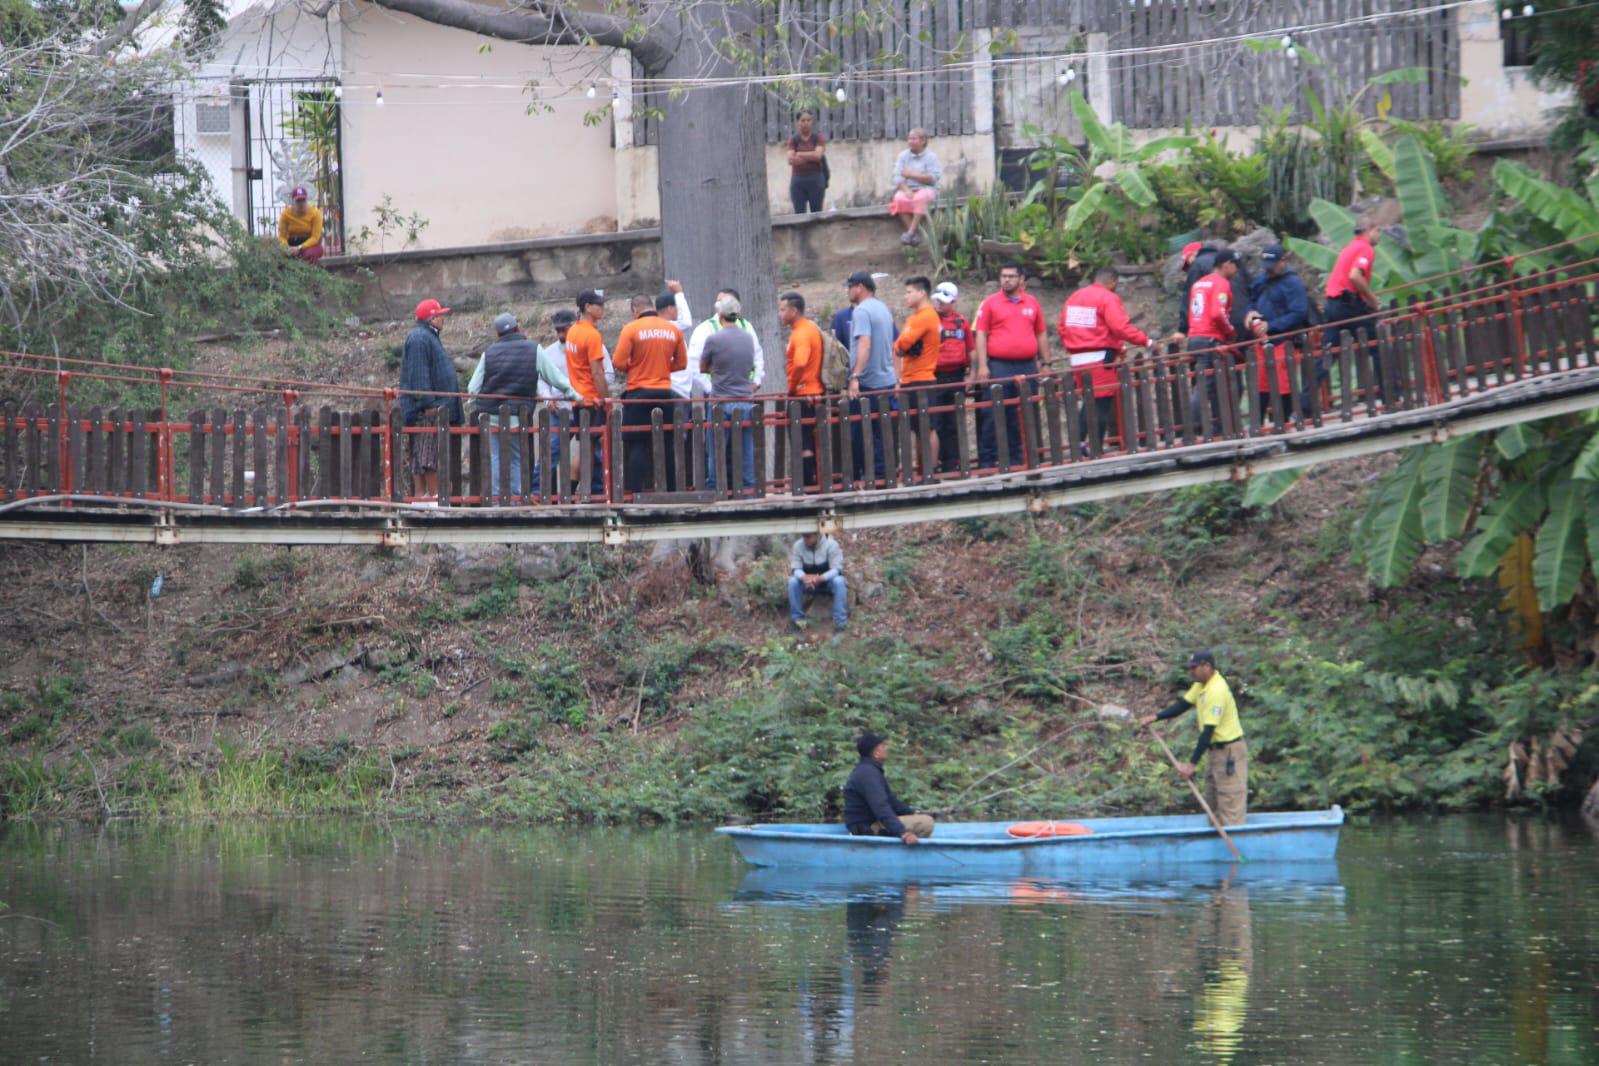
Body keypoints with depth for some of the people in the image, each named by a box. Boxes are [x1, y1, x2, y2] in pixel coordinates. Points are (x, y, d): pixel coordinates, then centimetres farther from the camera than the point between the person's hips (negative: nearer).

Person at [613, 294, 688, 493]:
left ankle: (635, 492, -6)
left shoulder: (631, 329, -7)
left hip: (638, 394, -3)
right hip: (665, 394, 3)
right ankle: (670, 491, 12)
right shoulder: (673, 330, 4)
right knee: (667, 445, 10)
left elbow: (619, 363, -9)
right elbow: (681, 363, 9)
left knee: (637, 445, -1)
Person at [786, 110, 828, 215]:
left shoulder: (818, 138, 3)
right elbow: (791, 160, -8)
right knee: (799, 214, -2)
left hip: (815, 180, -1)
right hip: (798, 180, 1)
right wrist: (810, 157, -11)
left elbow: (818, 154, -12)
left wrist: (799, 154, -4)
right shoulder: (793, 140, 5)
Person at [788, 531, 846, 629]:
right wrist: (804, 577, -41)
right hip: (807, 582, 2)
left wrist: (820, 578, -45)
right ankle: (797, 618, -14)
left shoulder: (831, 545, -22)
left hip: (828, 581, -2)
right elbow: (795, 569, -16)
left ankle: (840, 620, -31)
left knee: (839, 581, -35)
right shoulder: (798, 546, -14)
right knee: (792, 582, -27)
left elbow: (837, 569, -26)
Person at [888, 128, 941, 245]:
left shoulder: (931, 157, 3)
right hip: (906, 188, 2)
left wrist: (911, 175, -10)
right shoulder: (903, 156, 11)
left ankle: (911, 232, -39)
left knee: (920, 197, -39)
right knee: (899, 199, -33)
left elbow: (932, 178, -8)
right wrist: (907, 190, -19)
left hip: (926, 189, -2)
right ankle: (914, 235, -33)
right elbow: (898, 177, 0)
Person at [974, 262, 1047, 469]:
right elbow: (981, 335, 0)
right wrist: (982, 366, -8)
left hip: (1027, 366, 3)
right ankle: (987, 459, -1)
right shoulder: (990, 303, 2)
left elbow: (1040, 334, 18)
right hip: (999, 366, -3)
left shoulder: (1032, 303, 11)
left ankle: (1016, 458, 12)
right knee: (993, 415, -4)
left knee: (1025, 416, 5)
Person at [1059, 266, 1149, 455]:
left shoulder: (1073, 298, 14)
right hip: (1100, 359, -7)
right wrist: (1146, 341, -14)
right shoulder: (1109, 298, -9)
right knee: (1102, 404, -1)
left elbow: (1063, 328, 14)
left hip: (1077, 359, 7)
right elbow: (1121, 327, -19)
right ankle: (1096, 451, -1)